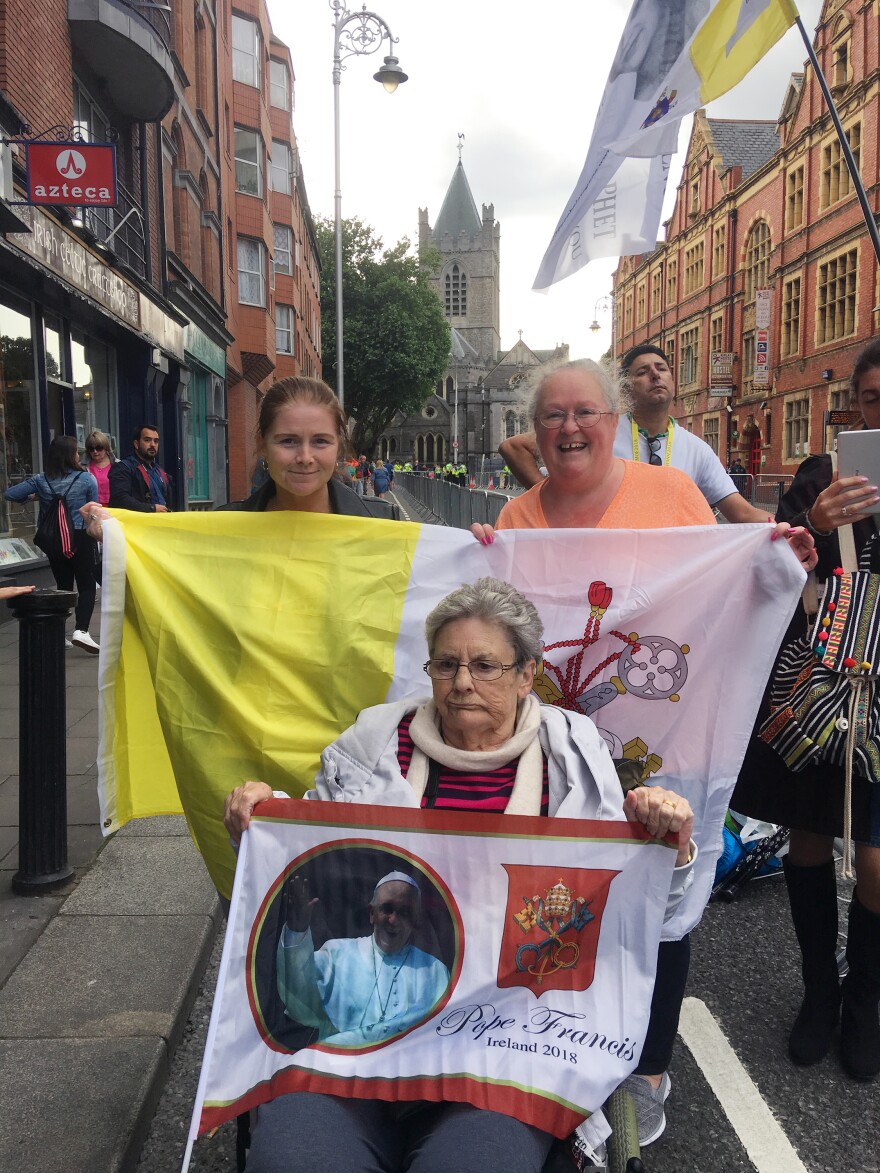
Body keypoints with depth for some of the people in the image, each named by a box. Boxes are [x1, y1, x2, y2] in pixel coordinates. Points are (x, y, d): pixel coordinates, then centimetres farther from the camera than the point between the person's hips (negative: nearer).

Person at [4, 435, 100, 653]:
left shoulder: (40, 480, 0)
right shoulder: (86, 479, -7)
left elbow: (10, 493, 2)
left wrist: (33, 498, 16)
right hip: (80, 537, -4)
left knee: (63, 586, 14)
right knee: (87, 586, 1)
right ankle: (81, 630, -17)